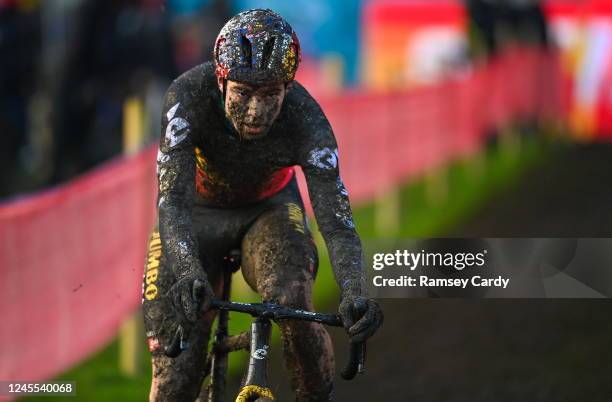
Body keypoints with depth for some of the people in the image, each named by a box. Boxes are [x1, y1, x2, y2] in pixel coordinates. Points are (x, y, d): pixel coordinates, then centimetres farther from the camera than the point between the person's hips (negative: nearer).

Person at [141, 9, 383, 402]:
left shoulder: (305, 118, -33)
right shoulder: (189, 96, -35)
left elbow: (337, 220, -38)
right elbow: (172, 201, -43)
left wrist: (355, 294, -58)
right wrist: (189, 275, -62)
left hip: (269, 207, 0)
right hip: (197, 210, 0)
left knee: (292, 302, -31)